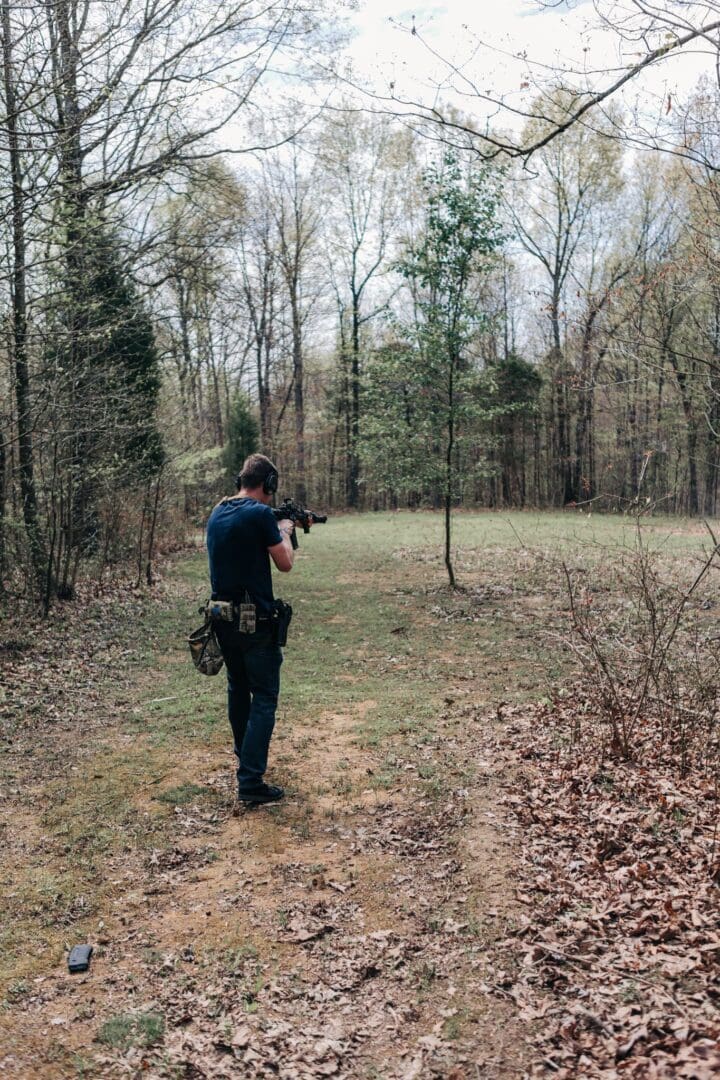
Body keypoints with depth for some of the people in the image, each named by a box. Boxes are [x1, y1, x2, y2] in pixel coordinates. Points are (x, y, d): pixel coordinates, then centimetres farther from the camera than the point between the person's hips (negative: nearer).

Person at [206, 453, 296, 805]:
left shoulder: (217, 514, 8)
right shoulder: (260, 513, -15)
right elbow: (285, 564, -7)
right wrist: (285, 531, 10)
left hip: (223, 618, 8)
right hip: (255, 621, -8)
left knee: (238, 690, 22)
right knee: (264, 698, -1)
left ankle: (245, 757, 37)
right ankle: (250, 781, -4)